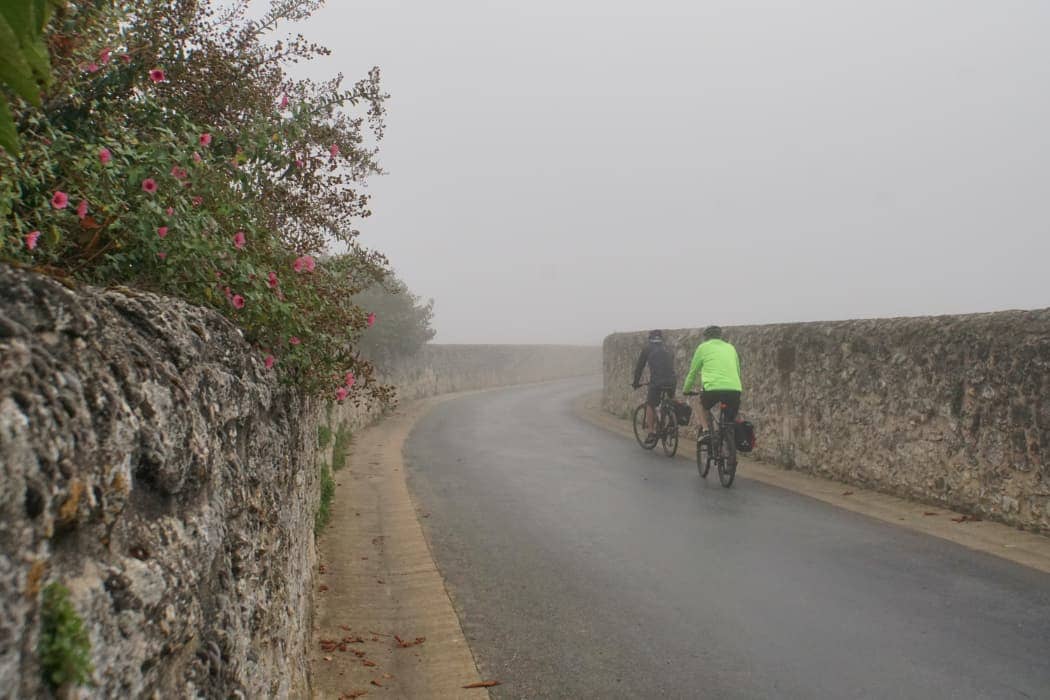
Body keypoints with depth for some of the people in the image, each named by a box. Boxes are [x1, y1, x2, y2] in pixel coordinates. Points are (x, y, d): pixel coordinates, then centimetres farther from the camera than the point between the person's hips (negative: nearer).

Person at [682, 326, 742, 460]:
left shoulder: (703, 347, 16)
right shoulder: (730, 348, 25)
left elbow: (693, 371, 21)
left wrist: (686, 389, 36)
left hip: (713, 388, -3)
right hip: (735, 389, 3)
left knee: (703, 406, 30)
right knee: (730, 423, 17)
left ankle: (705, 430, 10)